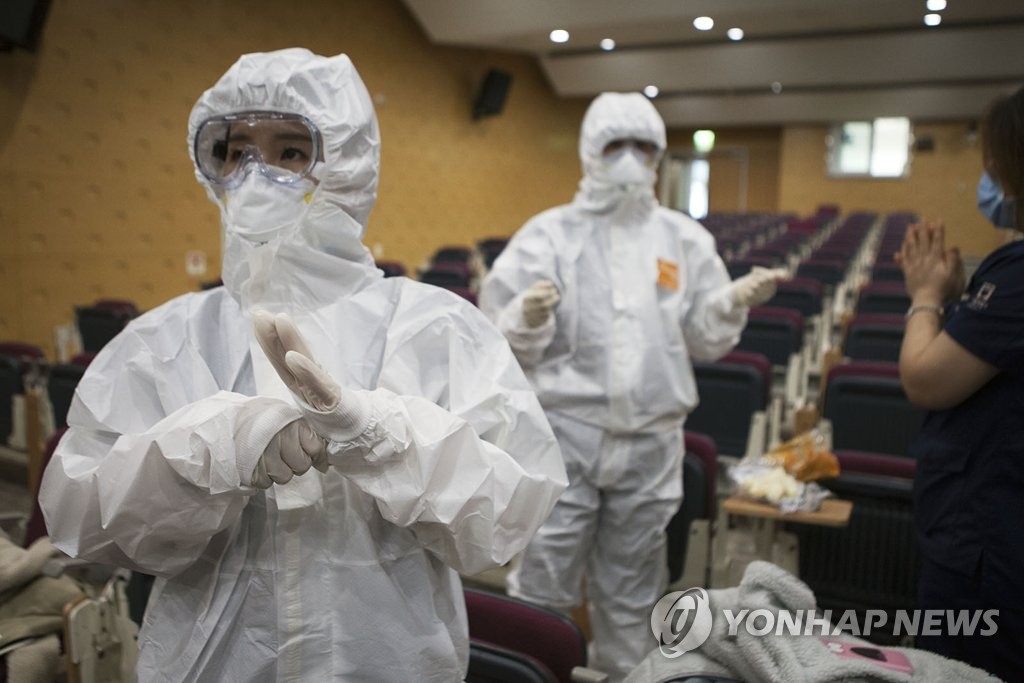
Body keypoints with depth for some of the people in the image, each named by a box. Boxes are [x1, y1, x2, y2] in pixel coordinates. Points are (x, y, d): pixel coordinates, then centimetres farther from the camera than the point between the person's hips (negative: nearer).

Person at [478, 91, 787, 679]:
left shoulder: (686, 239, 6)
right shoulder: (549, 233, -2)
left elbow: (705, 341, 8)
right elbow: (503, 341, -6)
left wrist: (736, 303, -9)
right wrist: (528, 317, -26)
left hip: (652, 440, 3)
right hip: (566, 433, -2)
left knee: (631, 590, 18)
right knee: (544, 582, 6)